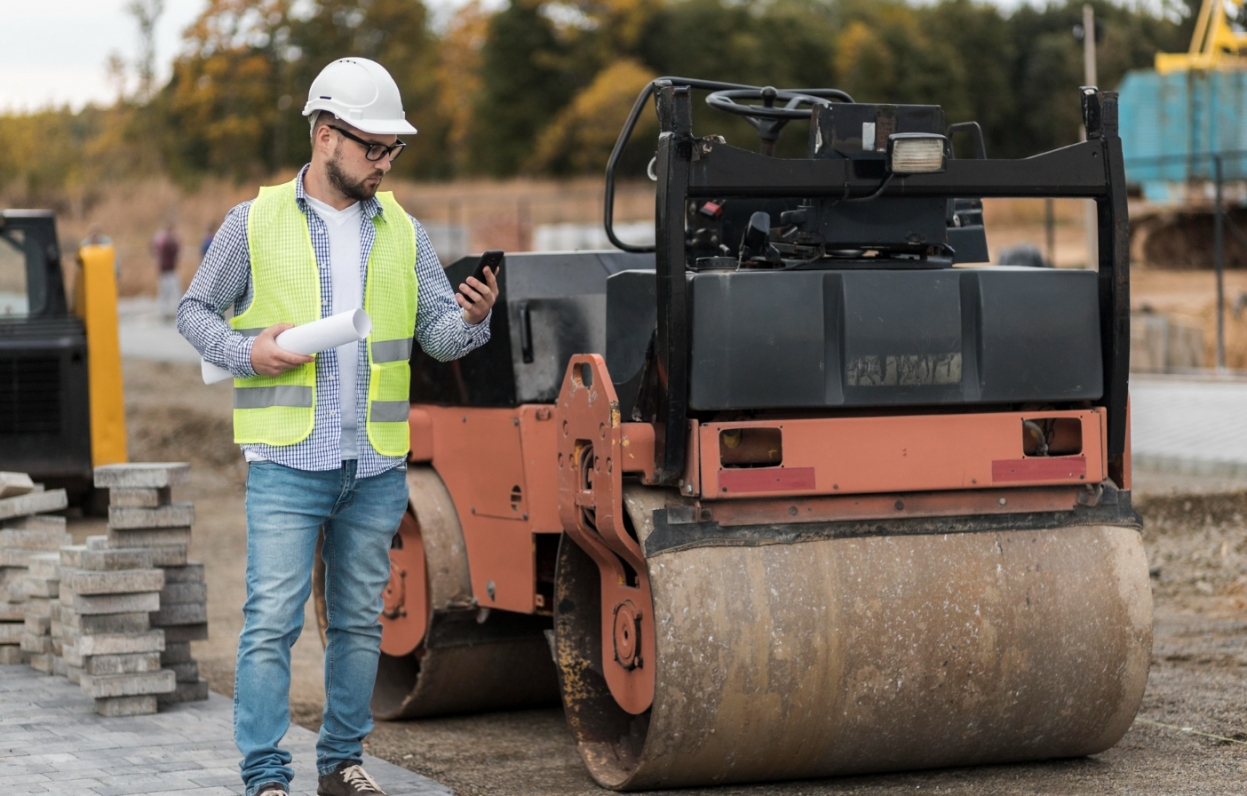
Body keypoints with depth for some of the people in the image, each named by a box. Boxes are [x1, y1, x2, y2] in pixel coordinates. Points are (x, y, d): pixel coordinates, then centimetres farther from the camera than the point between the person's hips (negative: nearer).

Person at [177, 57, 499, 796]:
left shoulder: (403, 231, 10)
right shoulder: (255, 222, 1)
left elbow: (441, 335, 6)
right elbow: (195, 310, 8)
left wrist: (473, 318, -17)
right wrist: (247, 352, -11)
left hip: (377, 465, 4)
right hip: (288, 462, -4)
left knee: (360, 620, 11)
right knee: (273, 619, -9)